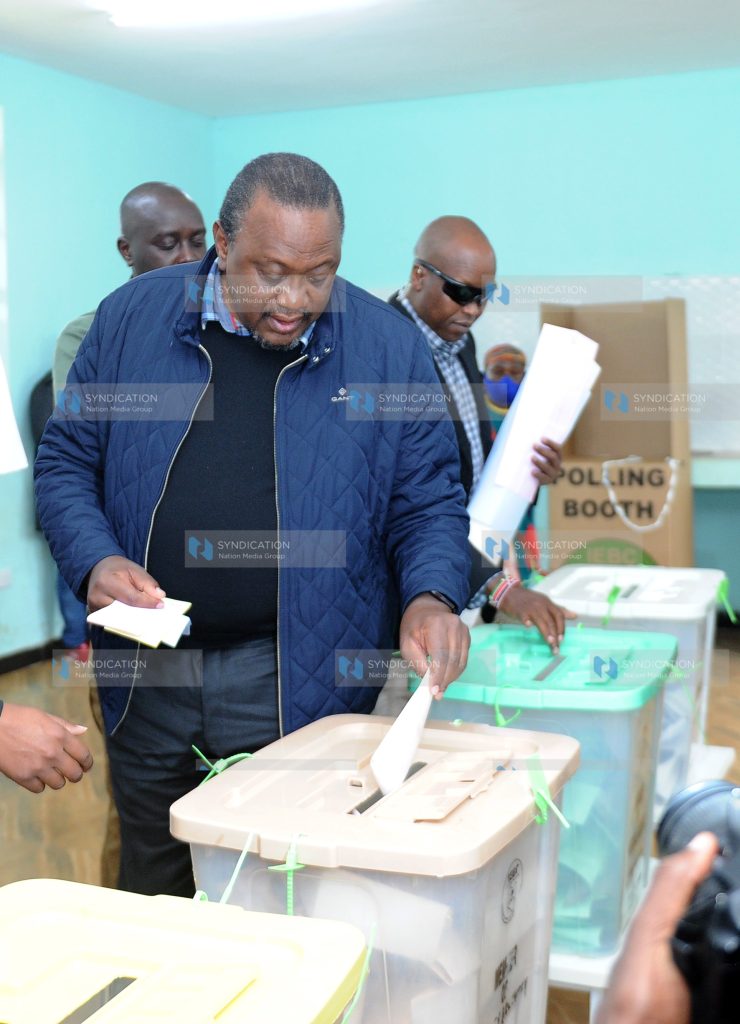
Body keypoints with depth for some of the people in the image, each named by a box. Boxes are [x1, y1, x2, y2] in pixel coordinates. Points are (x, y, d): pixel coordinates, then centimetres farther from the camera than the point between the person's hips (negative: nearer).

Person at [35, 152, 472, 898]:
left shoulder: (390, 348, -4)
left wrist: (431, 597, -17)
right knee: (151, 896, 20)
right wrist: (93, 560, -12)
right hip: (146, 675, 3)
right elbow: (65, 462, 6)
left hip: (300, 685, -2)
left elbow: (429, 501, 1)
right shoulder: (130, 319, 0)